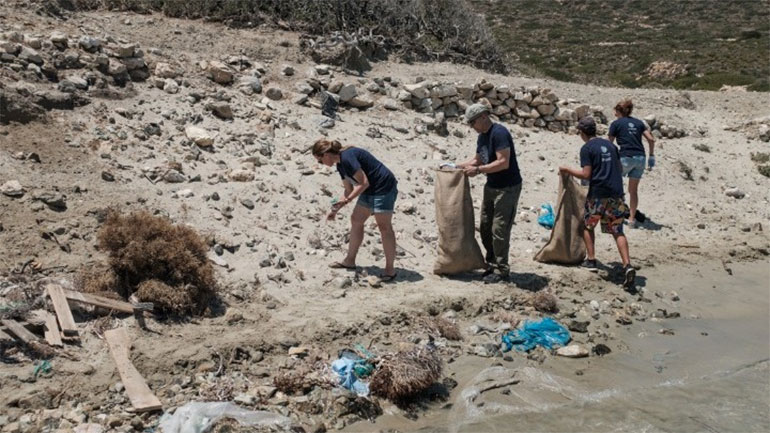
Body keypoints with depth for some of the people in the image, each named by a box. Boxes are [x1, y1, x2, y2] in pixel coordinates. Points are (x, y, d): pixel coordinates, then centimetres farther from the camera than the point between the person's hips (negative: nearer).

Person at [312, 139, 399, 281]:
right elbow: (348, 190, 18)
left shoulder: (347, 157, -21)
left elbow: (364, 183, -22)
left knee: (384, 226, -8)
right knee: (356, 220, 14)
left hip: (384, 188, -11)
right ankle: (350, 261, 26)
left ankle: (390, 268, -1)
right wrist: (336, 210, 16)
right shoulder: (340, 164, 10)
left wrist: (346, 201, -19)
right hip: (370, 191, 11)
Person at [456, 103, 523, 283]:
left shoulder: (499, 133, -20)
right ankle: (492, 264, 26)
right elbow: (477, 160, 23)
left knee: (499, 230, -7)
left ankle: (502, 270, 4)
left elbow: (503, 163, -26)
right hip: (491, 186, 10)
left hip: (507, 188, -10)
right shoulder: (482, 137, 10)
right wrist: (456, 166, 12)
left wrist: (478, 170, -24)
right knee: (485, 227, 12)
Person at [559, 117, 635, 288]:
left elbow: (586, 174, -11)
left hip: (598, 193, -5)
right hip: (616, 193, 5)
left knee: (588, 225, 16)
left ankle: (591, 260, 14)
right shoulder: (610, 145, 14)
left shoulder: (586, 148, -5)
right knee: (617, 231, 5)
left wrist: (567, 170, 1)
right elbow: (619, 169, 18)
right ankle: (627, 265, -9)